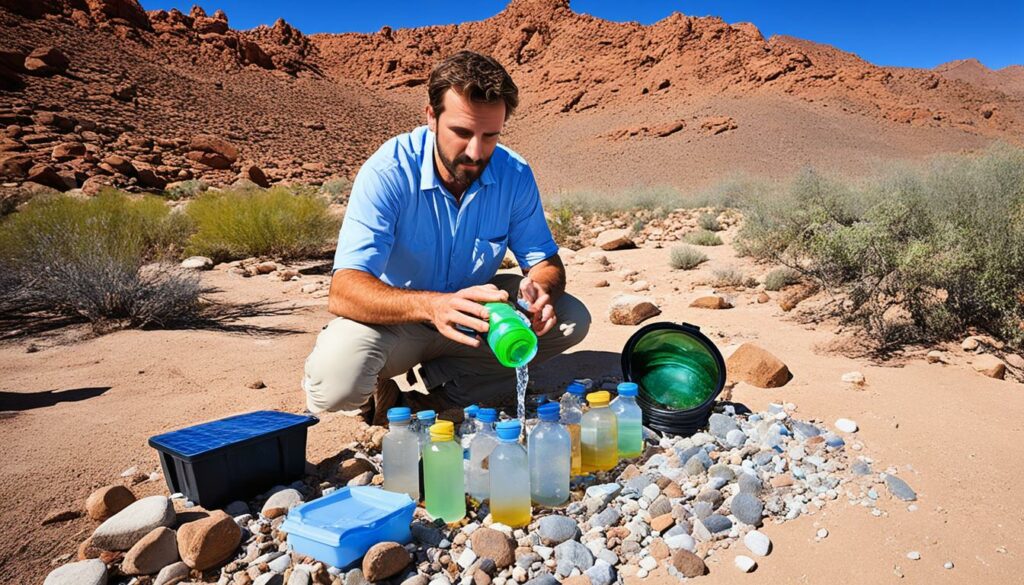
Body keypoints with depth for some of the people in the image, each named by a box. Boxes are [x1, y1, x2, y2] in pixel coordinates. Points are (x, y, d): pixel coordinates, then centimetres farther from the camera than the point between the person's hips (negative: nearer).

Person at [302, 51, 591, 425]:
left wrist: (540, 290, -32)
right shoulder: (388, 173, -24)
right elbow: (343, 291, -33)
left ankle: (428, 394, -12)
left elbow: (546, 261, -5)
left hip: (475, 316, 5)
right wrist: (432, 305, -52)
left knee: (572, 318, -16)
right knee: (335, 377, -35)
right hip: (395, 321, -4)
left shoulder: (515, 175, -12)